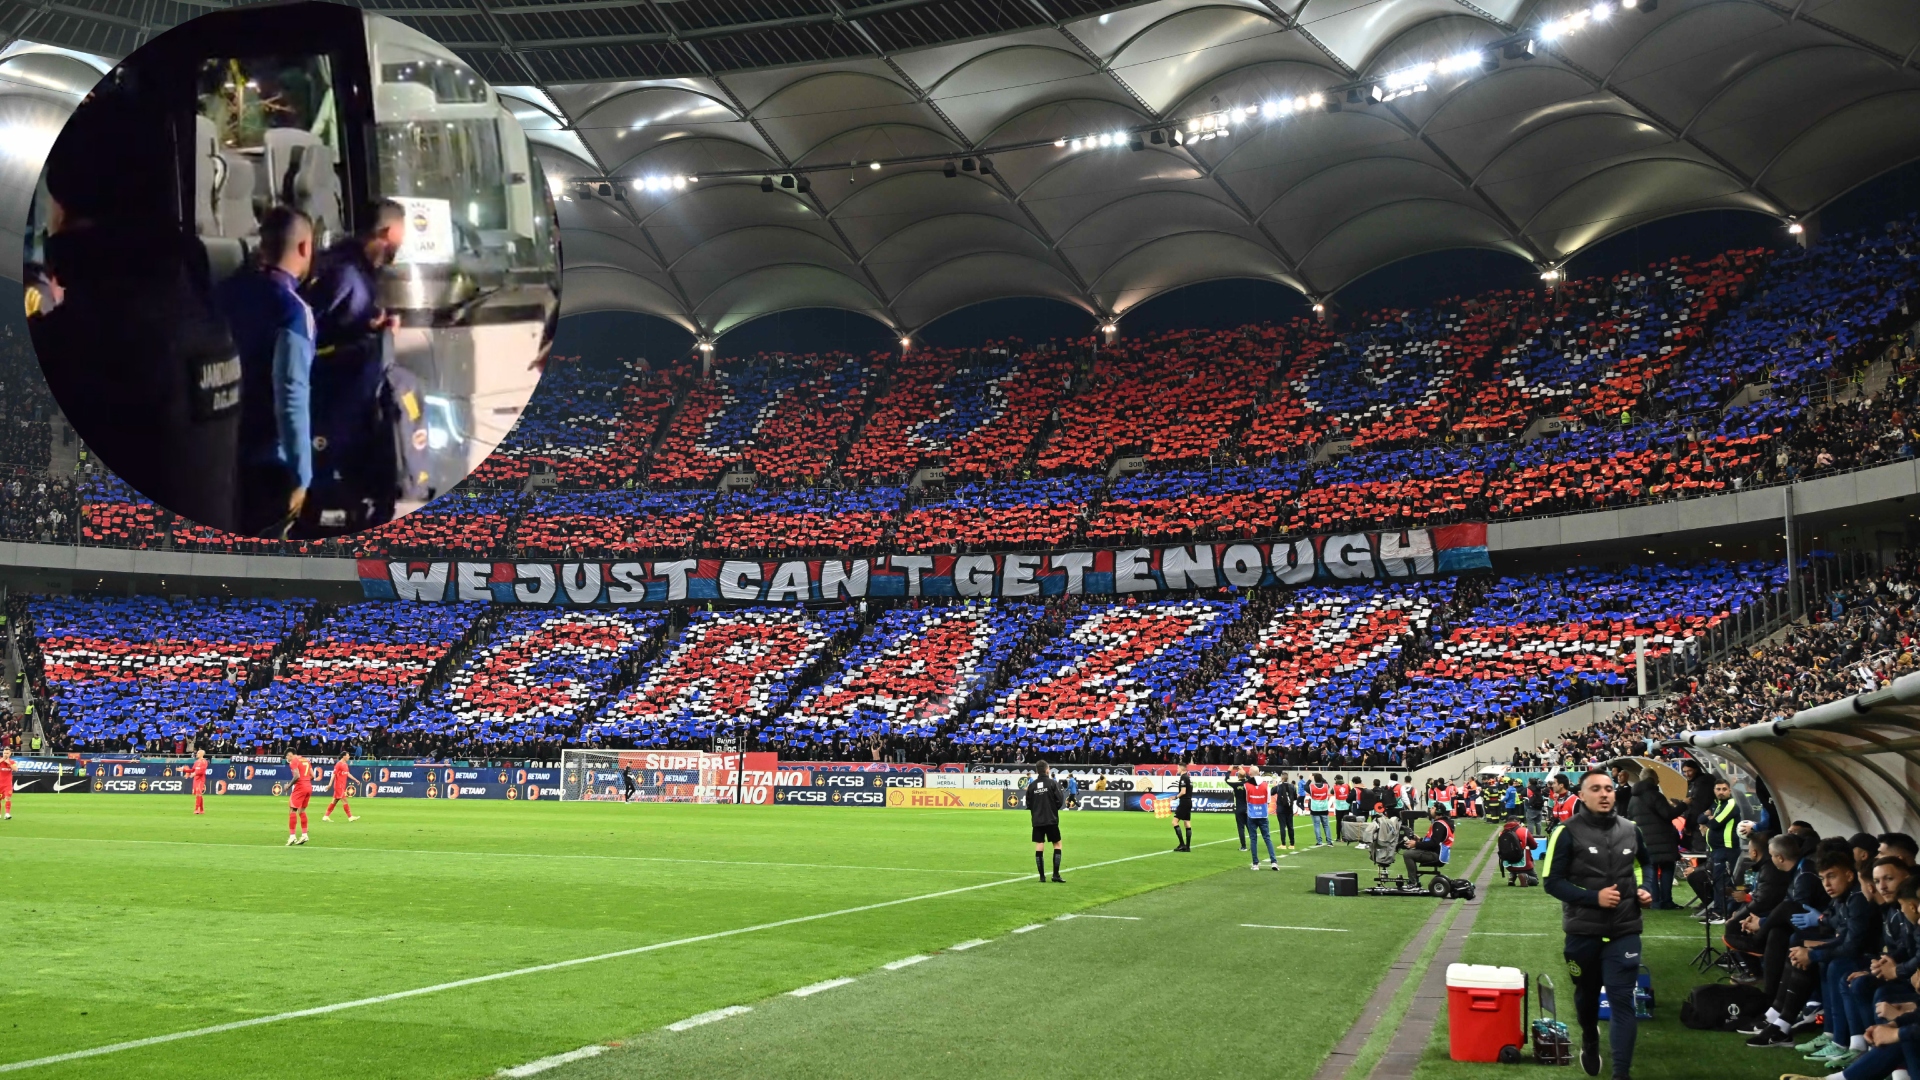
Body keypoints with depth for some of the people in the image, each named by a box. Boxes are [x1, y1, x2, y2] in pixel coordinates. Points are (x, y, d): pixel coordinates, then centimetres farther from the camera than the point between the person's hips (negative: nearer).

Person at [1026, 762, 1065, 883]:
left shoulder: (1031, 785, 2)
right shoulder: (1052, 783, -8)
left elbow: (1028, 805, 6)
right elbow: (1060, 800, -10)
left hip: (1037, 821, 3)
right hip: (1051, 820, -3)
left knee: (1039, 846, 5)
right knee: (1057, 844, 8)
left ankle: (1042, 876, 4)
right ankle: (1056, 874, 1)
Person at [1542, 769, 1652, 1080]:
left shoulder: (1630, 830, 2)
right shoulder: (1568, 832, -11)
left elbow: (1643, 867, 20)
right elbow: (1553, 882, -11)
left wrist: (1644, 892, 1)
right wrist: (1594, 897, -21)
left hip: (1624, 931, 1)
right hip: (1583, 932, -1)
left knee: (1622, 999, -6)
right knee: (1587, 994, 19)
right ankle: (1590, 1042, 48)